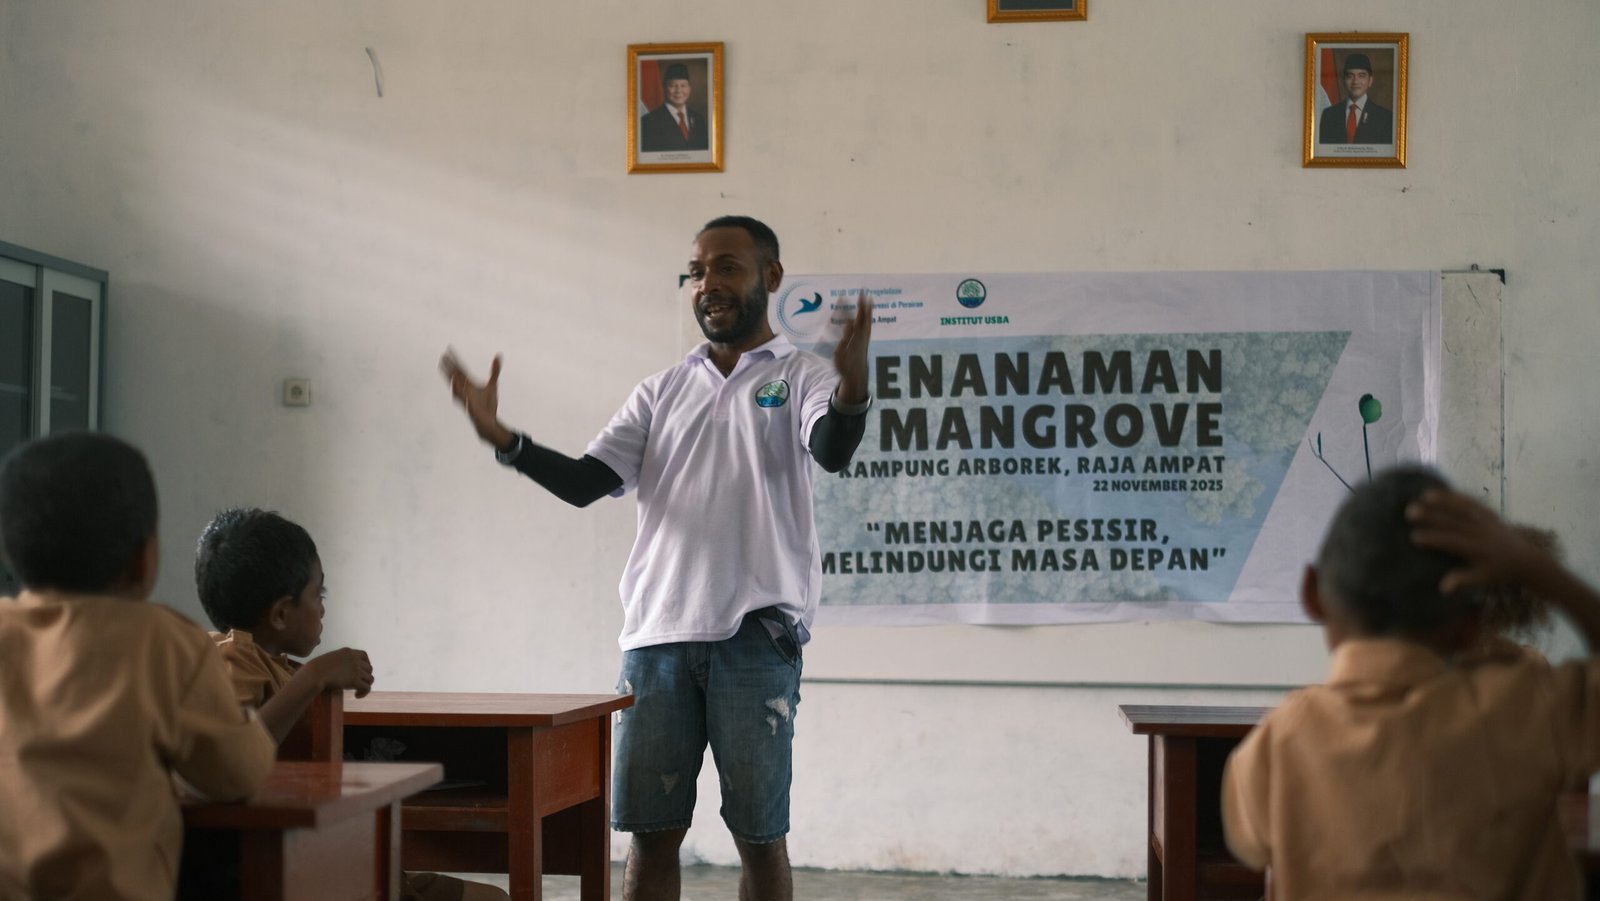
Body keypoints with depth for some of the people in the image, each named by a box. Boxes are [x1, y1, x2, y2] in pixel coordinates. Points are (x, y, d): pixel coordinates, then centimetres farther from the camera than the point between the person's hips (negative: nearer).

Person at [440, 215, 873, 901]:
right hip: (658, 632, 4)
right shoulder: (660, 393, 17)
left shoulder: (800, 377, 3)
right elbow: (585, 482, 10)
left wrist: (852, 387, -41)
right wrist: (501, 438, -6)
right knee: (650, 830, 6)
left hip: (755, 634, -4)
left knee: (759, 833, 1)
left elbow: (833, 452, -18)